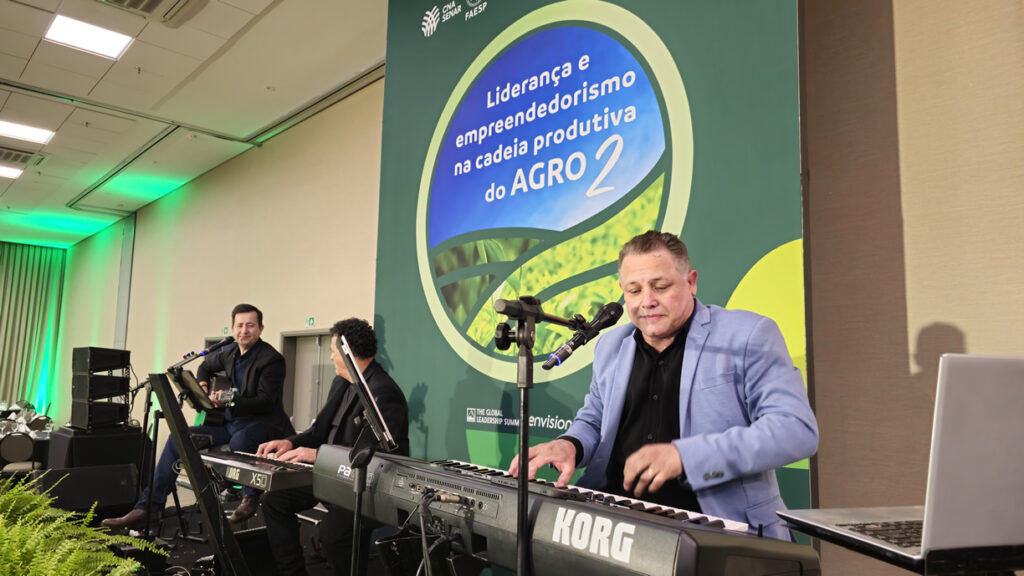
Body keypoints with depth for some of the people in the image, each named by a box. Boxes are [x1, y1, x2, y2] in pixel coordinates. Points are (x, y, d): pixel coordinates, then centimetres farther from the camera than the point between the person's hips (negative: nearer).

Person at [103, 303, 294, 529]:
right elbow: (206, 365, 33)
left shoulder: (272, 359, -12)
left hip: (262, 424, -8)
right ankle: (148, 508, -3)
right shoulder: (231, 352, 11)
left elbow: (265, 402, -18)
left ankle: (251, 498, -12)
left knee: (239, 441, -40)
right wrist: (202, 388, 14)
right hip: (229, 422, 8)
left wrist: (230, 401, -30)